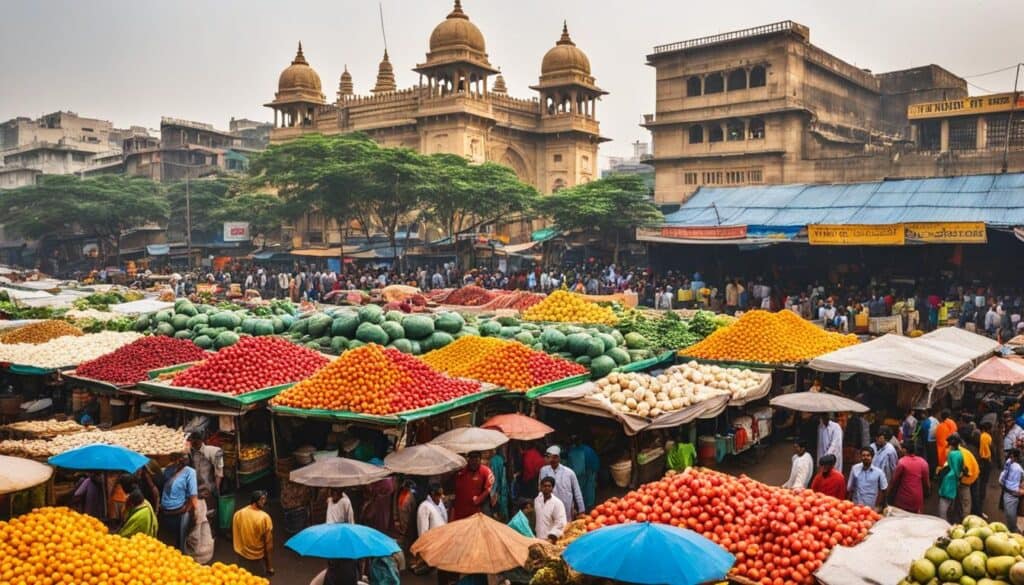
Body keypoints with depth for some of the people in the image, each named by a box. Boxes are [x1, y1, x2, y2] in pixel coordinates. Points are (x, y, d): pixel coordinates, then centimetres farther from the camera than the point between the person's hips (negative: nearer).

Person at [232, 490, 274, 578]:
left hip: (242, 556, 4)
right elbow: (268, 543, -18)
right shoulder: (264, 517, -25)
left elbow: (235, 535, 2)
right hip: (258, 558, -4)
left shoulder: (238, 514, -12)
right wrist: (270, 566, -6)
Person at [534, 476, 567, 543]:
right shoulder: (537, 500, 3)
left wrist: (553, 535, -23)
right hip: (538, 538, 5)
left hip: (550, 538, -5)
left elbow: (560, 523, -17)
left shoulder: (557, 503, -14)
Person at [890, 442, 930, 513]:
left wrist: (891, 492, 8)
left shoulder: (902, 462, -14)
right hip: (918, 499, 4)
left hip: (903, 499, -4)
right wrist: (926, 494, 21)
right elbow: (926, 482, 5)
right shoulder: (923, 462, -1)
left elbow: (895, 480, -7)